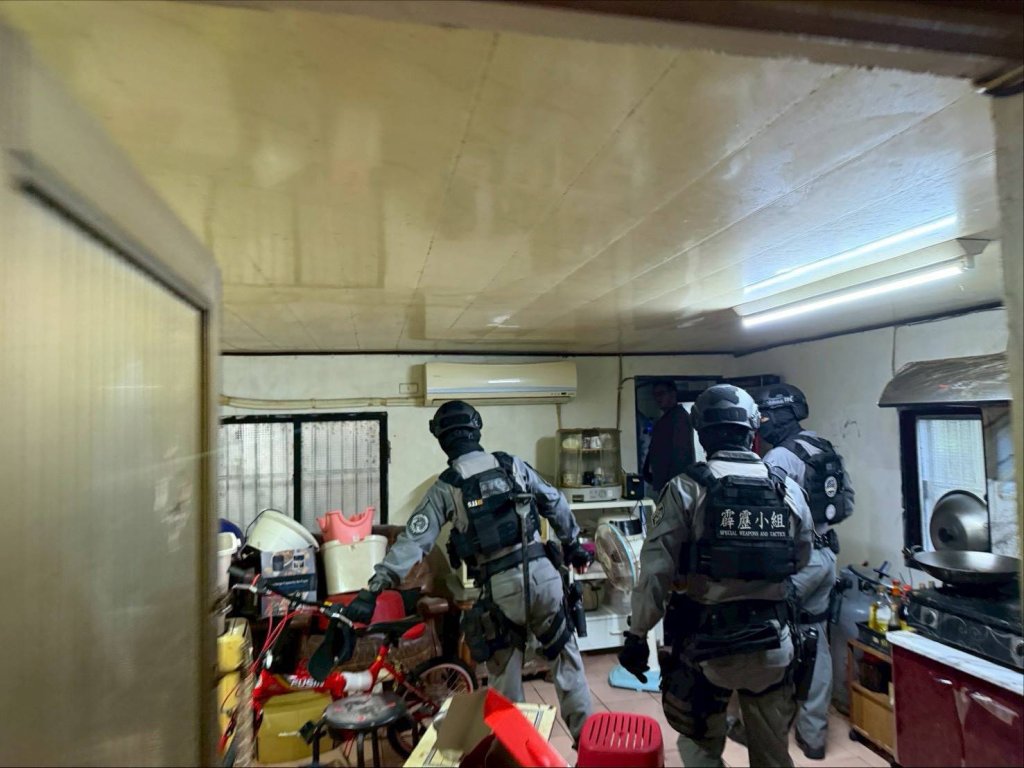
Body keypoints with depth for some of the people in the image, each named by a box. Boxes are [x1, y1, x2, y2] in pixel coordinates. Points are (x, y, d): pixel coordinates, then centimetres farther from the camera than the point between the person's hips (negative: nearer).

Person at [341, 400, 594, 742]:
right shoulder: (514, 465, 5)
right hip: (542, 572, 2)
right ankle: (586, 736, 28)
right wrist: (572, 543, 29)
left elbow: (412, 542, -9)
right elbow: (556, 504, 14)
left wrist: (373, 589, -9)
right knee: (566, 657, 19)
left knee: (505, 672, 19)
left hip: (501, 586, -2)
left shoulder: (444, 488, -3)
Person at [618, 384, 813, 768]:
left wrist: (636, 635, -3)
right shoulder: (788, 489, -2)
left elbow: (656, 571, -14)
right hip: (772, 642, 4)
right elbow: (801, 560, 13)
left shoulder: (686, 489, -14)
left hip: (707, 643, -3)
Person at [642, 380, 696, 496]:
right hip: (661, 482, 10)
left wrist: (672, 483, -22)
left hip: (673, 483, -9)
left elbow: (681, 453, -19)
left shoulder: (679, 417, -11)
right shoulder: (664, 420, 18)